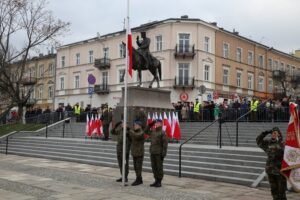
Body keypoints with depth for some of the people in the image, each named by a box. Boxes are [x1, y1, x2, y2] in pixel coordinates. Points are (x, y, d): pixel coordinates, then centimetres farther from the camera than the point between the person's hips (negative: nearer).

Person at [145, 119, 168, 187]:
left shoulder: (162, 133, -9)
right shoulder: (153, 132, 12)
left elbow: (165, 143, -12)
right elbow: (146, 131, 27)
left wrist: (164, 153, -17)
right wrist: (150, 125, 13)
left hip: (159, 153, -7)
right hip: (152, 153, 7)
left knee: (159, 167, 0)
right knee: (154, 167, 10)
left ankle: (159, 182, 7)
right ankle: (156, 181, 19)